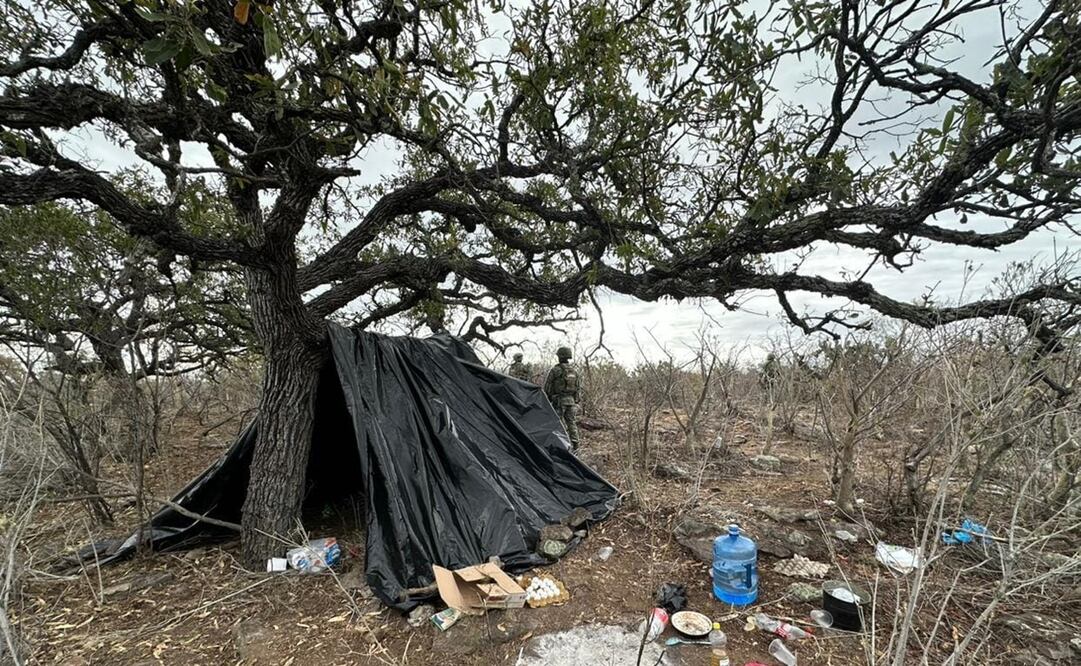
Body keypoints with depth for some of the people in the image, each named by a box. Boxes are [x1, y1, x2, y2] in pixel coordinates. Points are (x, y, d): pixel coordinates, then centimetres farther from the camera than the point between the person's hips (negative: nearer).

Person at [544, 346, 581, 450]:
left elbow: (547, 387, -6)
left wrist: (546, 401, 7)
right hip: (572, 400, 5)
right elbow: (579, 387, 10)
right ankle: (574, 445, 14)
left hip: (559, 401, -5)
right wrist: (576, 400, 19)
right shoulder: (575, 370, 5)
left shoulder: (555, 371, -11)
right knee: (571, 422, 13)